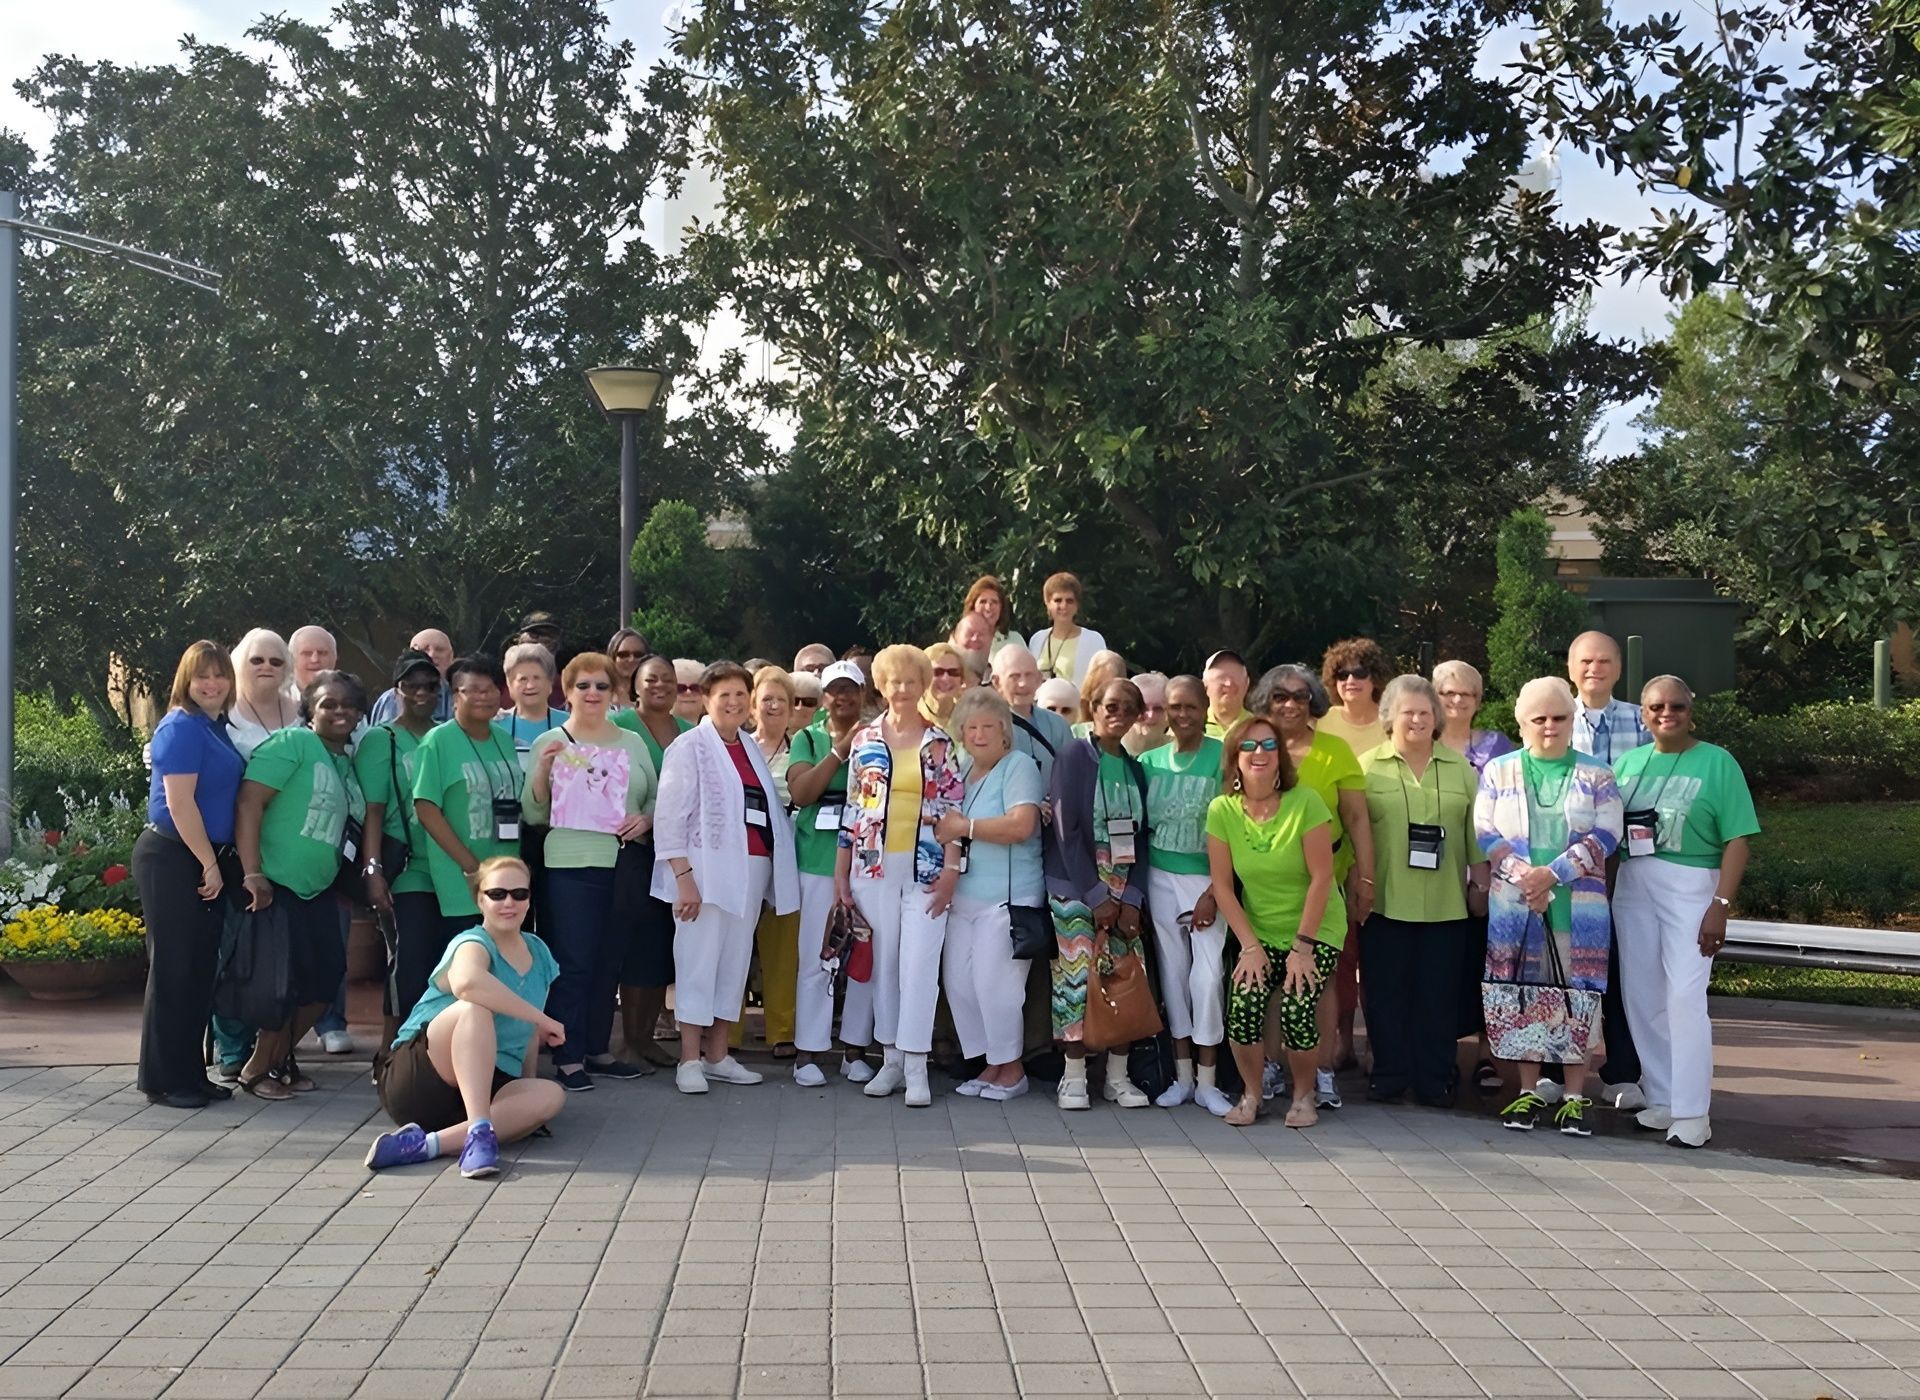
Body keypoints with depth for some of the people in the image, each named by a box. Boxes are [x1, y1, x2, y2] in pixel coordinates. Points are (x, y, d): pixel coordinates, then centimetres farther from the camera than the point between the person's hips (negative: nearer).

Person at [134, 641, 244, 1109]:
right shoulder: (181, 728, -13)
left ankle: (190, 1074, 20)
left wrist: (218, 863, 15)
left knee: (200, 969, 12)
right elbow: (179, 804, -19)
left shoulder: (216, 727, 13)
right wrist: (209, 863, -15)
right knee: (174, 969, -3)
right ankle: (164, 1080, 5)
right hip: (172, 860, -9)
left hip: (205, 861, 9)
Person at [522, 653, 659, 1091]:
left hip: (623, 866, 4)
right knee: (573, 964, -5)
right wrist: (542, 770, -16)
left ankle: (597, 1051, 20)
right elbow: (534, 814, 0)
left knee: (609, 962, 10)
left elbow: (656, 798, 15)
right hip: (570, 868, -3)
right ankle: (568, 1059, 0)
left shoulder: (632, 743, 12)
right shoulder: (548, 743, 3)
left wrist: (645, 819, -6)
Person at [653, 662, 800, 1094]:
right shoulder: (690, 746, -3)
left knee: (736, 960, 8)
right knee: (699, 960, -6)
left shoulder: (751, 748, 15)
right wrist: (683, 875, -16)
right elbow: (669, 816, -9)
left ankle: (717, 1055, 17)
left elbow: (770, 810, 14)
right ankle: (690, 1060, 0)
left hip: (750, 867, 6)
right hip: (706, 867, -6)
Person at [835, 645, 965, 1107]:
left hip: (926, 868, -2)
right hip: (874, 866, 2)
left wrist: (951, 870, -7)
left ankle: (916, 1067, -1)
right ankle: (891, 1058, 17)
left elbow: (952, 809, 0)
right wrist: (840, 871, 6)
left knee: (919, 964, -5)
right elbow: (852, 807, 8)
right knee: (883, 962, 7)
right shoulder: (865, 740, 7)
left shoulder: (941, 744, 3)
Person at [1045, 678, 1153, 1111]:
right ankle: (1074, 1076, 3)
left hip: (1124, 891, 5)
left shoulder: (1134, 768, 12)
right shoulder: (1073, 757, -4)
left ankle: (1117, 1075, 11)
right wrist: (1097, 897, -13)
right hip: (1076, 888, -5)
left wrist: (1131, 898, -4)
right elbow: (1067, 831, -10)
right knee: (1077, 978, -7)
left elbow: (1141, 837, 8)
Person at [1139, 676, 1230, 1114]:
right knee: (1173, 973, 8)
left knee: (1208, 975, -8)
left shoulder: (1222, 757, -6)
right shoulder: (1149, 760, 6)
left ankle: (1207, 1080, 3)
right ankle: (1182, 1075, 16)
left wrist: (1214, 892, -13)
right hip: (1160, 877, 4)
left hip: (1206, 878, -3)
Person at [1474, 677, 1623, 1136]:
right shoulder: (1498, 771, 8)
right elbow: (1483, 832, 1)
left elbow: (1606, 835, -4)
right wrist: (1524, 877, -13)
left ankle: (1573, 1098, 7)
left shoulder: (1597, 776, 6)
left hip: (1579, 907, -1)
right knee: (1521, 996, 3)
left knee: (1576, 999, -1)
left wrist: (1552, 874, -15)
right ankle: (1528, 1092, 14)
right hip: (1513, 907, 1)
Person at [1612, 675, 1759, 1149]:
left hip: (1690, 889, -5)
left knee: (1685, 998, -11)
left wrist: (1720, 906, -15)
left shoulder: (1717, 763, -3)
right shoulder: (1628, 763, 11)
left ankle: (1692, 1112, -4)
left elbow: (1737, 841, -7)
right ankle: (1660, 1099, 20)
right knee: (1642, 999, 8)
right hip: (1632, 887, 5)